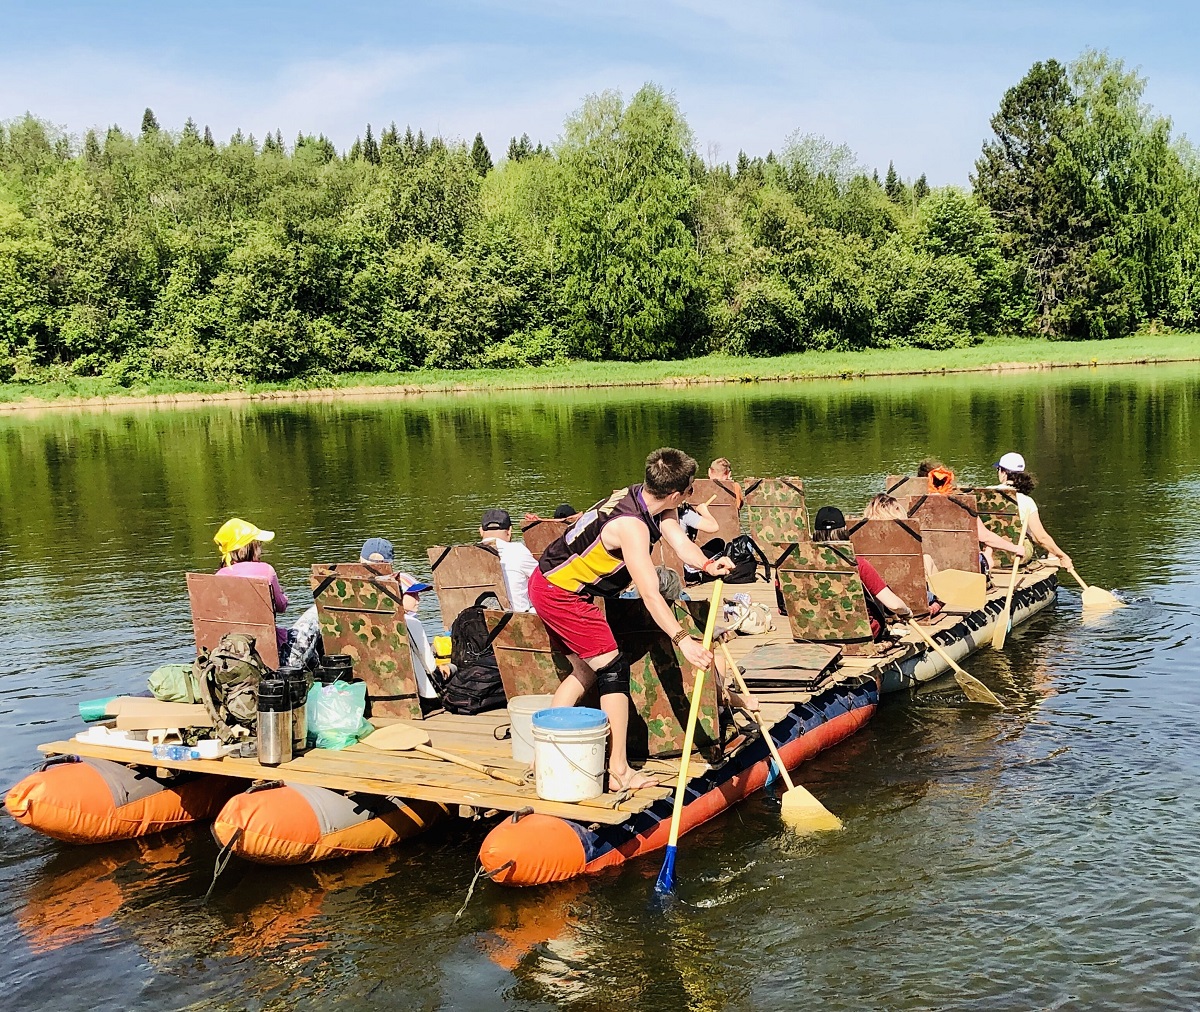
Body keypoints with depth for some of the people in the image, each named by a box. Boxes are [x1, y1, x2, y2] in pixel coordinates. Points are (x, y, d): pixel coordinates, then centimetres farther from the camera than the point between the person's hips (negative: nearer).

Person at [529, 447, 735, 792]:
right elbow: (650, 595, -34)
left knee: (587, 672, 17)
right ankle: (619, 772, -4)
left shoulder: (658, 506, -1)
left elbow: (681, 542, -12)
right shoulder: (631, 526, -29)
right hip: (560, 593, -10)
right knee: (614, 670, -7)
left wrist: (707, 564, -31)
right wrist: (682, 639, -40)